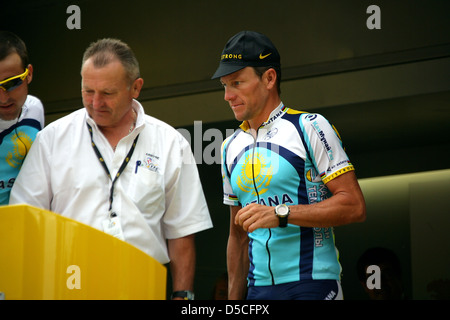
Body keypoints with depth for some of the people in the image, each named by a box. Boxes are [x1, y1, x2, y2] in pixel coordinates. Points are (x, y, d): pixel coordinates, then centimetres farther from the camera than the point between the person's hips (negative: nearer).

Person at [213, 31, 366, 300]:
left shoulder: (310, 127, -4)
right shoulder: (231, 147, 16)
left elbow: (354, 206, -11)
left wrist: (280, 213, -19)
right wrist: (233, 298, 15)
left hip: (313, 284, -6)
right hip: (260, 288, 6)